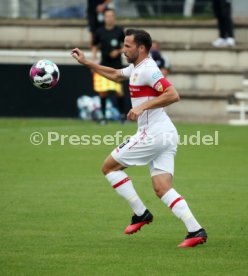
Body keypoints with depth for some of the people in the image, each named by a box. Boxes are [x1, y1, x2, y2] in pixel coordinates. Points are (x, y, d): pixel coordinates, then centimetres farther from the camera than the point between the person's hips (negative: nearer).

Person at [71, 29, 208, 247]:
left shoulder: (147, 69, -12)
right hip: (166, 135, 9)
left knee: (109, 166, 4)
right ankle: (196, 231, -13)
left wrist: (143, 106, -23)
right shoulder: (137, 68, 19)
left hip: (153, 134, -9)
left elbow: (173, 95, -23)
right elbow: (115, 74, 39)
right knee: (162, 189, 1)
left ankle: (140, 213, 3)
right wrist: (86, 62, 36)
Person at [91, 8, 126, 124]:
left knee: (119, 91, -7)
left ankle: (122, 114, 8)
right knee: (102, 92, -2)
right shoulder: (100, 32, 3)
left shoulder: (119, 31, 0)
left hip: (116, 65, -2)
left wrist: (119, 51, -10)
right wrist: (93, 60, 3)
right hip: (104, 65, 2)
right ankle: (103, 116, 8)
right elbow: (94, 47, 14)